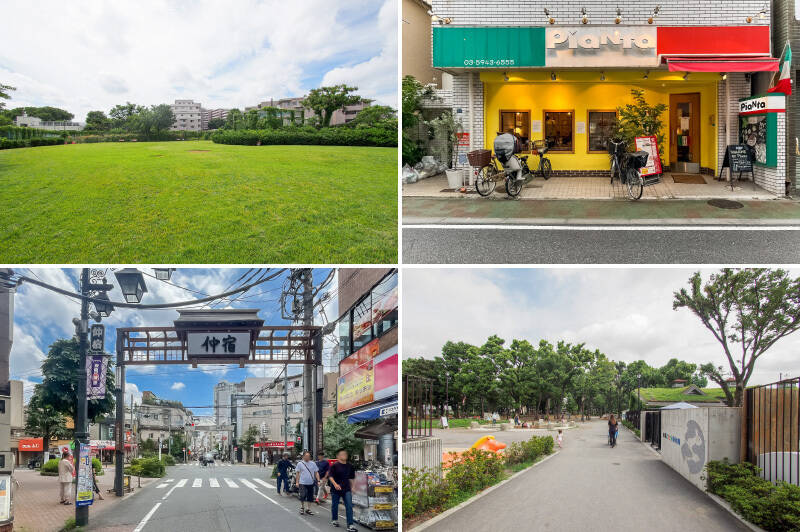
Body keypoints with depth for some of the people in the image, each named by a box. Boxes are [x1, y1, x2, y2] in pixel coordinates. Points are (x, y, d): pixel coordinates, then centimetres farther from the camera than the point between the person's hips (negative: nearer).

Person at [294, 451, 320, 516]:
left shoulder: (313, 464, 6)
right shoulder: (300, 463, -1)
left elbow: (316, 473, 9)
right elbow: (297, 473, 3)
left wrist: (318, 480, -2)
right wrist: (297, 482, -2)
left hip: (310, 483, 3)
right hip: (302, 483, -3)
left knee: (310, 497, 7)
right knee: (303, 496, -10)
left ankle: (308, 509, 21)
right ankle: (302, 507, 14)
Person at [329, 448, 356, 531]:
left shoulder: (349, 466, 6)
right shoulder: (334, 465, -9)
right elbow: (330, 476, -14)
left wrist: (351, 487, 18)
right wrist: (335, 484, -28)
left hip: (346, 489, 3)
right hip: (336, 490, -3)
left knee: (349, 506, -10)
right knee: (335, 505, 14)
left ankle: (350, 525, -11)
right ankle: (334, 520, 40)